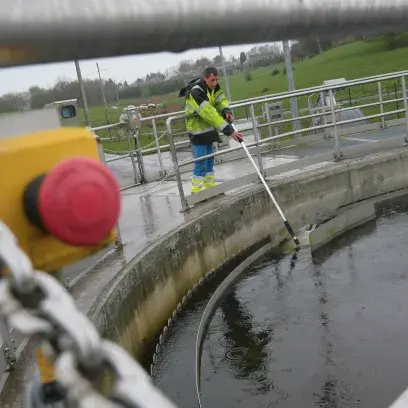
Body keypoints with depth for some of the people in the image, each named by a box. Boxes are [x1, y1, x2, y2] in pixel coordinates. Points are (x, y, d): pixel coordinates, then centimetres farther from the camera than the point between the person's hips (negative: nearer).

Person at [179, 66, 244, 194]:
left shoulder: (213, 86, -2)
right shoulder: (196, 92, -29)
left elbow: (221, 100, -1)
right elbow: (209, 114, -35)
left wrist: (226, 110, -27)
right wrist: (229, 131, -39)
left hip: (208, 129, 8)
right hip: (198, 132, -8)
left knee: (209, 160, 16)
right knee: (201, 163, -6)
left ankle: (210, 188, 28)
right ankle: (195, 193, 3)